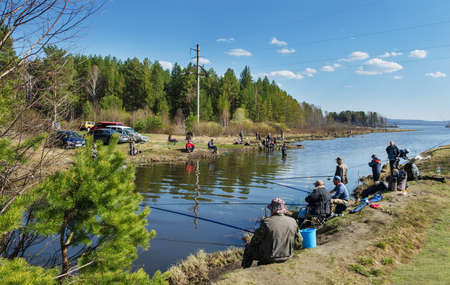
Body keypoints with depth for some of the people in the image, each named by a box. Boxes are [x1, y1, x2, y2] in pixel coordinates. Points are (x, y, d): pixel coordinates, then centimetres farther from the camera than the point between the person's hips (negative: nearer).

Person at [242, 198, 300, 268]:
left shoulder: (266, 222, -19)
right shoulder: (293, 221, -5)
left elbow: (255, 241, -9)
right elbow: (298, 243, 5)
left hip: (270, 257, -5)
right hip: (287, 256, 5)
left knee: (249, 248, 18)